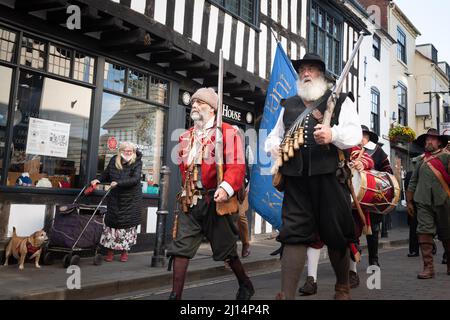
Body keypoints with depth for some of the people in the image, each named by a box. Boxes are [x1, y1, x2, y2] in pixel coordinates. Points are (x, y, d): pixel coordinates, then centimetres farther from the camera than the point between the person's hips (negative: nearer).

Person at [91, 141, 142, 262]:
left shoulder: (136, 163, -8)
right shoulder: (114, 160, 3)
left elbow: (135, 179, -21)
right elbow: (106, 174, 18)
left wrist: (118, 183, -28)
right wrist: (99, 180, -1)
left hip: (131, 199, -3)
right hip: (115, 198, 3)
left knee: (128, 224, 1)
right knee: (111, 222, 1)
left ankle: (125, 251, 15)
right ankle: (110, 250, 14)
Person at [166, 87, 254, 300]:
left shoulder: (227, 132, -4)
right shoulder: (186, 136, 17)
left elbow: (237, 165, -15)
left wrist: (226, 187, -29)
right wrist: (186, 190, 16)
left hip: (215, 201, -5)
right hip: (190, 201, 6)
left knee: (226, 248, 8)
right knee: (180, 247, -3)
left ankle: (245, 285, 32)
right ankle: (175, 295, 1)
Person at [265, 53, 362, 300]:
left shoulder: (340, 101, 10)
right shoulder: (288, 105, 22)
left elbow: (355, 133, -2)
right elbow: (274, 135, 27)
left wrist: (333, 134, -24)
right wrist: (274, 146, 2)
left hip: (329, 176, -2)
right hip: (296, 178, 3)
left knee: (335, 234, 6)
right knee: (293, 233, -4)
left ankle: (343, 289, 29)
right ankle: (286, 295, -2)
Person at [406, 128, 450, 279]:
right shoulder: (421, 160, 16)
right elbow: (413, 181, 18)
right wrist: (409, 201, 15)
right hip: (423, 201, 3)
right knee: (424, 232, -7)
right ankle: (428, 267, -5)